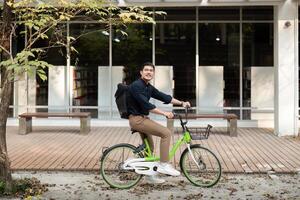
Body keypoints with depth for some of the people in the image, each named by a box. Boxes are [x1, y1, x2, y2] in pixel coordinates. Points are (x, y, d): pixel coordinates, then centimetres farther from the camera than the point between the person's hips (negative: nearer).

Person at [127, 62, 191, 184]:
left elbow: (162, 96, 13)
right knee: (166, 133, -15)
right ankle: (163, 165, -9)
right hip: (137, 119, -10)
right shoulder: (136, 86, -17)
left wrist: (181, 103, 8)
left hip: (141, 118, 10)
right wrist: (164, 113, -27)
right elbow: (146, 105, -25)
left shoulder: (149, 87, 12)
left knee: (149, 146, 18)